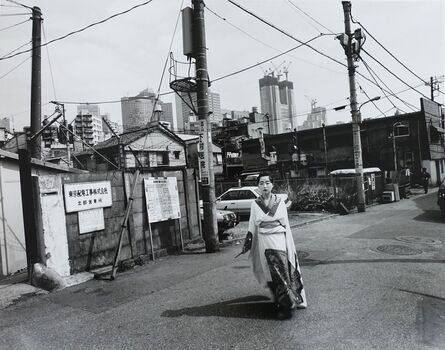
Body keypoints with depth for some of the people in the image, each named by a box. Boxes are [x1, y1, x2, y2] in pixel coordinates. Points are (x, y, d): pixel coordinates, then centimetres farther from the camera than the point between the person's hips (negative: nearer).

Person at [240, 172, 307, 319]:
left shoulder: (280, 202, 2)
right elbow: (252, 226, 9)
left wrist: (290, 245, 4)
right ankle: (281, 303, 20)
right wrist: (247, 244, 7)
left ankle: (286, 306, 4)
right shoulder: (255, 204, 3)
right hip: (263, 242, 1)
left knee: (282, 272, -6)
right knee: (271, 274, 5)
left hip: (279, 240, -1)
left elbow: (286, 225, 6)